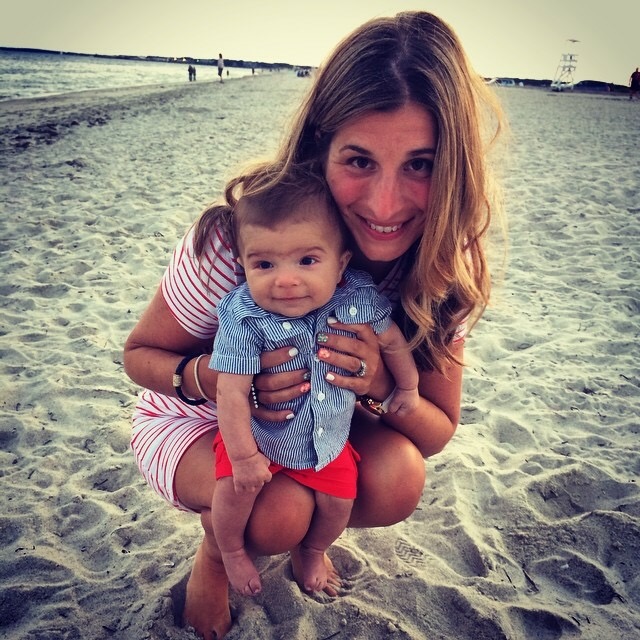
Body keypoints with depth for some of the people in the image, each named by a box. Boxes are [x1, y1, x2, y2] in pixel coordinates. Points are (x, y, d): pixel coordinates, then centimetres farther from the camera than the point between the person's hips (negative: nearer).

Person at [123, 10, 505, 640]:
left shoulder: (445, 265, -21)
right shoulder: (239, 235, -32)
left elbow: (440, 429, -12)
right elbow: (139, 353, -15)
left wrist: (382, 389, -34)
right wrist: (211, 376, -38)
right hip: (195, 417, -2)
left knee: (398, 479, -25)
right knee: (278, 513, -30)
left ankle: (308, 529, 12)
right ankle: (213, 548, 9)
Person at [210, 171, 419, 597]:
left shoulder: (361, 300, -22)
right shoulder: (242, 319, -32)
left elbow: (393, 341, -2)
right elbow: (232, 393, -27)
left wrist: (407, 388, 12)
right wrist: (244, 456, -22)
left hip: (329, 438, 3)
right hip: (257, 434, -3)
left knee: (339, 500, 5)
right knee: (236, 488, -17)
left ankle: (314, 550, 41)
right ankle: (231, 551, 19)